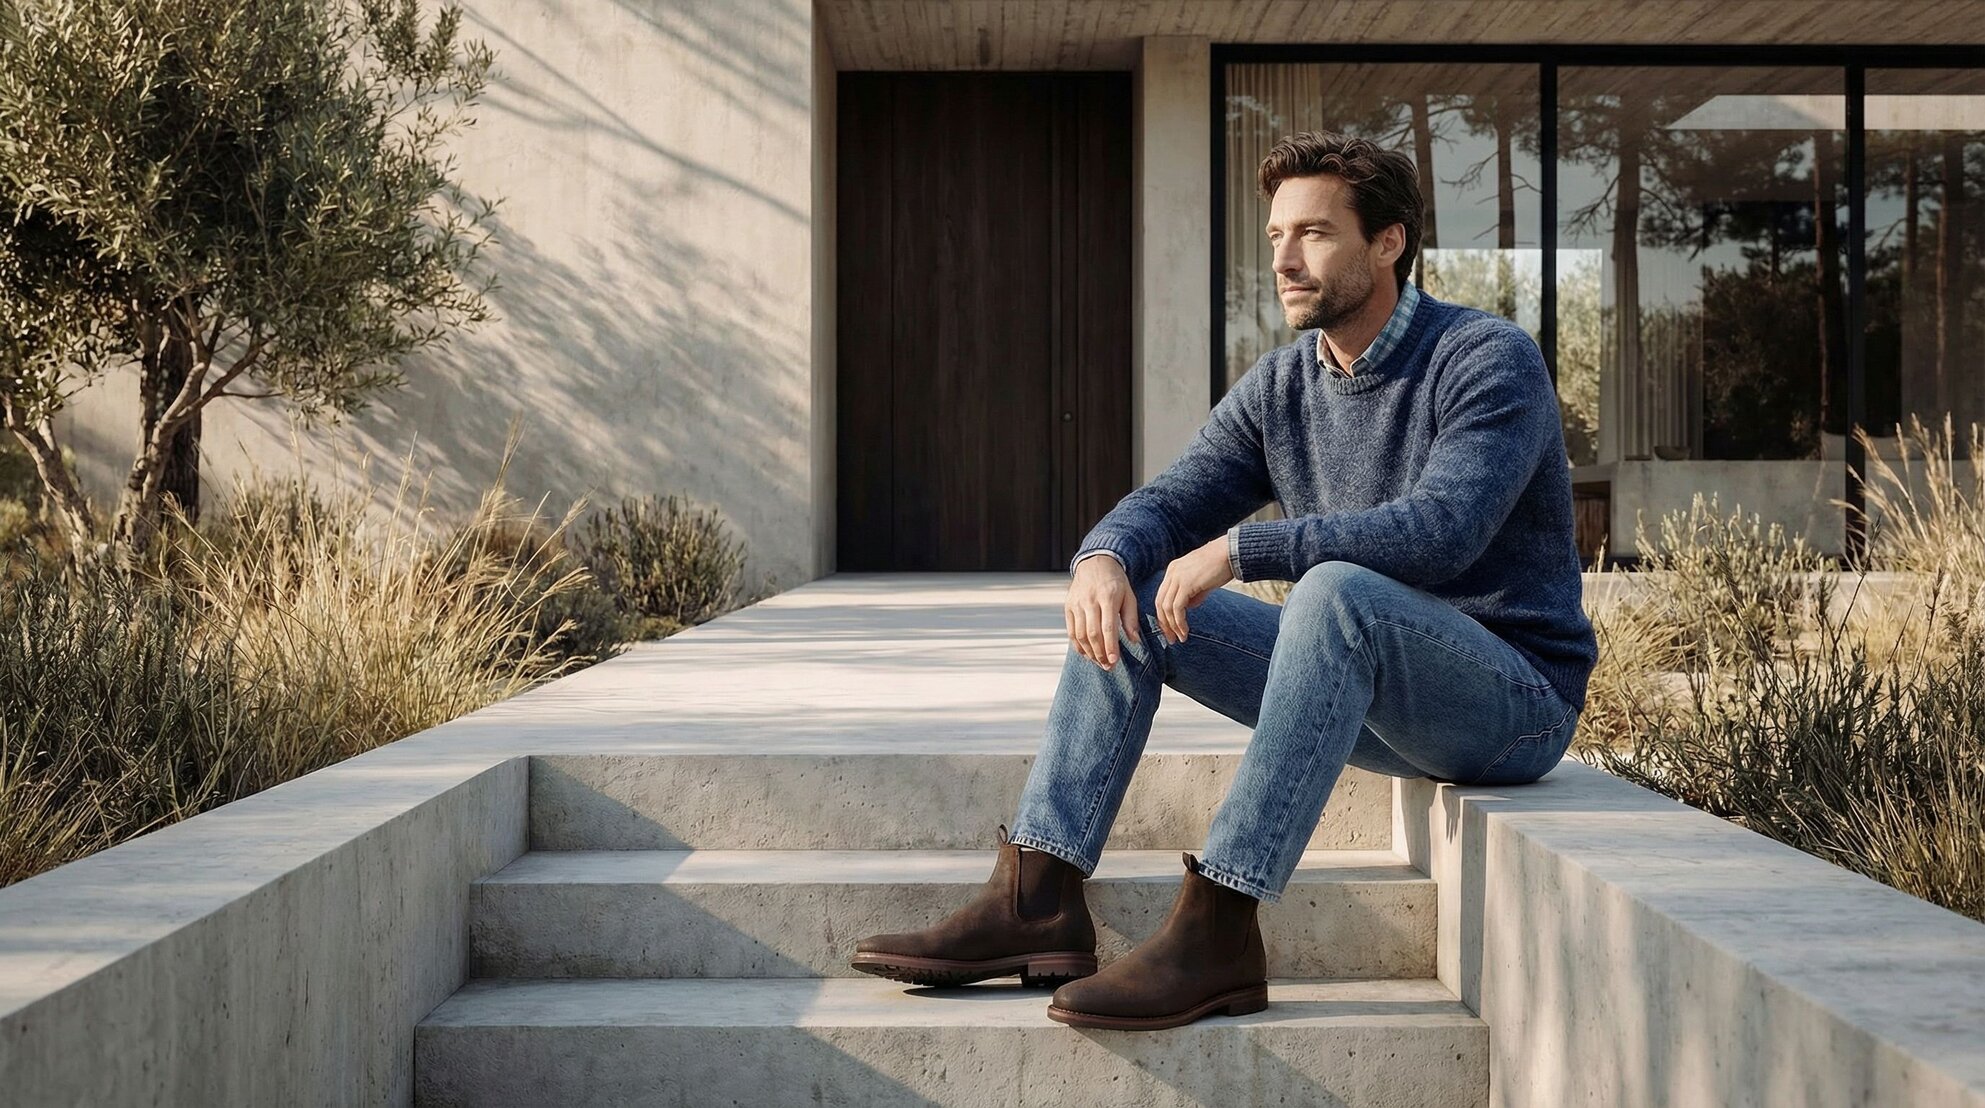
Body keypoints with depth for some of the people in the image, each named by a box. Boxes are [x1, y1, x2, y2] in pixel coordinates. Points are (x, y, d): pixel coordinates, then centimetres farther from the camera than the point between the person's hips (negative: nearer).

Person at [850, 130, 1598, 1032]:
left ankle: (1218, 931, -37)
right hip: (1369, 689, 7)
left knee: (1335, 590, -37)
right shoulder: (1281, 384, 6)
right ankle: (1036, 901, -12)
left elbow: (1440, 530, -30)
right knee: (1128, 598, -2)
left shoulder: (1488, 361, -15)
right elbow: (1170, 502, 2)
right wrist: (1103, 560, -22)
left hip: (1515, 698, -7)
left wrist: (1240, 548, -29)